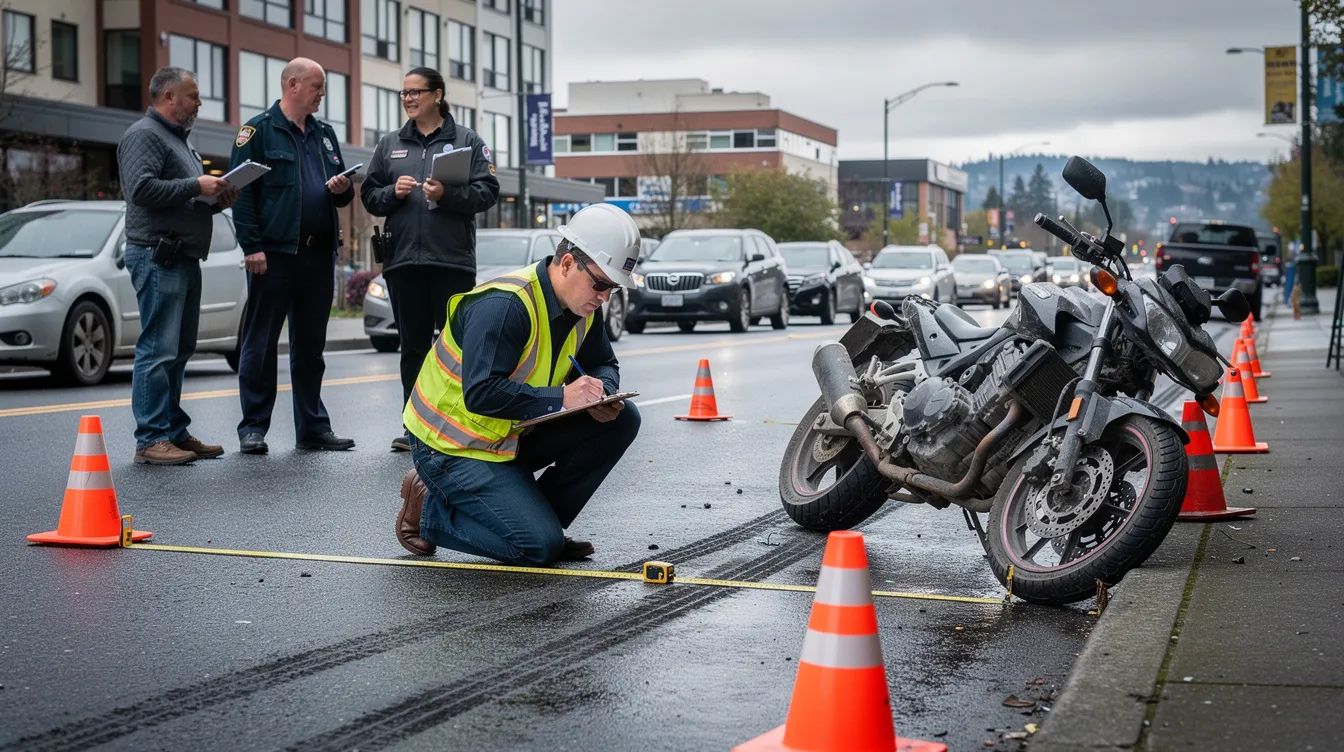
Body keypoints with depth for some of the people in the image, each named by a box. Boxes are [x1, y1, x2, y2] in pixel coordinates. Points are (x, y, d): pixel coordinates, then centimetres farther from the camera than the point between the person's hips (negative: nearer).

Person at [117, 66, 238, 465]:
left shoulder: (177, 138, 25)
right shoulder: (144, 135, -7)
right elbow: (142, 188, -21)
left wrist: (216, 201, 11)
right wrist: (196, 186, -17)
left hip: (184, 259, 10)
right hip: (158, 256, -10)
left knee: (178, 352, 12)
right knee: (158, 350, -11)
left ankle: (176, 432, 17)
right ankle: (151, 439, -11)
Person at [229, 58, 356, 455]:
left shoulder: (324, 134, 18)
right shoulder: (258, 131, -2)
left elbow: (344, 194, 23)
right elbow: (242, 192, -8)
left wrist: (342, 189, -1)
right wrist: (252, 246, -16)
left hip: (318, 254, 6)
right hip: (274, 254, -6)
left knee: (310, 346, 11)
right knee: (260, 344, -1)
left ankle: (313, 427, 17)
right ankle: (253, 428, 4)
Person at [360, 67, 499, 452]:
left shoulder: (467, 140, 5)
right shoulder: (390, 144, 15)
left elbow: (488, 191, -3)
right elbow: (369, 195, 14)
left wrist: (447, 194, -16)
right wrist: (393, 193, -6)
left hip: (453, 260, -3)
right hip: (403, 259, 3)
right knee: (413, 346, 7)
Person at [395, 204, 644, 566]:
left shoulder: (583, 306, 0)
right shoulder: (504, 305, -27)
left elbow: (603, 365, 14)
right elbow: (480, 394, -33)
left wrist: (601, 394, -11)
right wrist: (561, 397, -32)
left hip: (514, 435, 9)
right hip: (453, 446, -9)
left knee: (621, 421, -5)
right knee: (540, 548, -19)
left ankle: (538, 517, 4)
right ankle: (430, 508, 1)